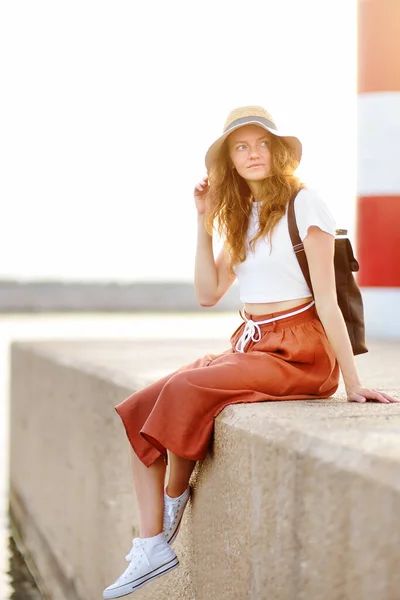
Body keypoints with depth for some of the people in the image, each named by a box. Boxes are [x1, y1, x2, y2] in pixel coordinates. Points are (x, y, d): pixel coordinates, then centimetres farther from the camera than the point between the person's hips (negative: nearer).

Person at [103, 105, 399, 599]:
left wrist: (353, 384, -13)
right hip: (251, 345, 8)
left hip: (298, 352, -7)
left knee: (187, 389, -29)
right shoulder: (241, 216, 16)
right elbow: (208, 293, 8)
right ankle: (151, 548, -9)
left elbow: (327, 301, -11)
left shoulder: (304, 205, -7)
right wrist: (205, 222, 4)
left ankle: (172, 503, -2)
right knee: (141, 410, -9)